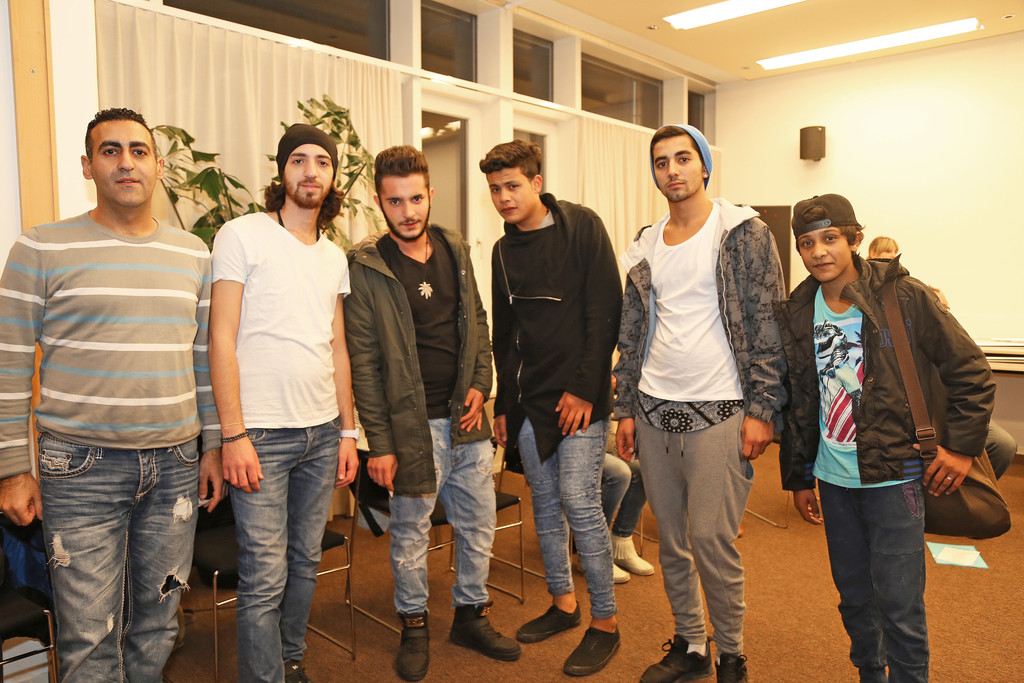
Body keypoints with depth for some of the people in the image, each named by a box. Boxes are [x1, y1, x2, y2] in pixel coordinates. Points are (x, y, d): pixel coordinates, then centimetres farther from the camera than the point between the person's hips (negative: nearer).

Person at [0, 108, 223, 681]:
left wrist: (214, 444, 10)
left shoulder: (193, 254, 8)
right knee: (89, 637, 5)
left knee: (158, 622, 14)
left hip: (175, 463, 3)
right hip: (82, 467, -3)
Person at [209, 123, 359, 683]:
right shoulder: (241, 236, -4)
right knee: (265, 578, -1)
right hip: (261, 434, -5)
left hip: (322, 433, 6)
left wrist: (348, 431, 12)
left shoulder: (335, 257, 13)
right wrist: (233, 435, -13)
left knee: (305, 562, 15)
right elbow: (222, 339, -9)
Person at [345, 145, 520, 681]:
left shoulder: (456, 250, 7)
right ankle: (414, 627, 32)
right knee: (410, 535, 10)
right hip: (412, 425, -5)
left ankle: (471, 615, 35)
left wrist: (480, 383, 1)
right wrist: (380, 442, -12)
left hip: (467, 418, 5)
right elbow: (363, 363, -10)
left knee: (478, 525, 14)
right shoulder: (365, 267, -9)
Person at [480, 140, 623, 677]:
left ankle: (605, 622, 8)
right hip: (529, 397, 6)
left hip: (579, 394, -6)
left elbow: (605, 311, -10)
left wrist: (584, 386, -16)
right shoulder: (504, 251, 12)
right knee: (545, 502, 12)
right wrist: (503, 404, 15)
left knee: (579, 502, -8)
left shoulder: (581, 226, -4)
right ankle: (563, 603, 29)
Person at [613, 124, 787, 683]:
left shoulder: (743, 233, -2)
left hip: (718, 412, -5)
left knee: (711, 540, -4)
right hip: (653, 411, 5)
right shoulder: (646, 247, 12)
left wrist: (761, 410, -11)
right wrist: (625, 409, 10)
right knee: (670, 538, 13)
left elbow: (767, 325, -5)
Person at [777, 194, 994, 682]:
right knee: (854, 596, 17)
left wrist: (961, 446, -6)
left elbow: (971, 373, -2)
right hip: (833, 480, 4)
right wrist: (798, 477, 13)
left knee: (899, 604, 0)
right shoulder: (797, 314, 3)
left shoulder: (905, 297, -9)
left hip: (893, 477, -4)